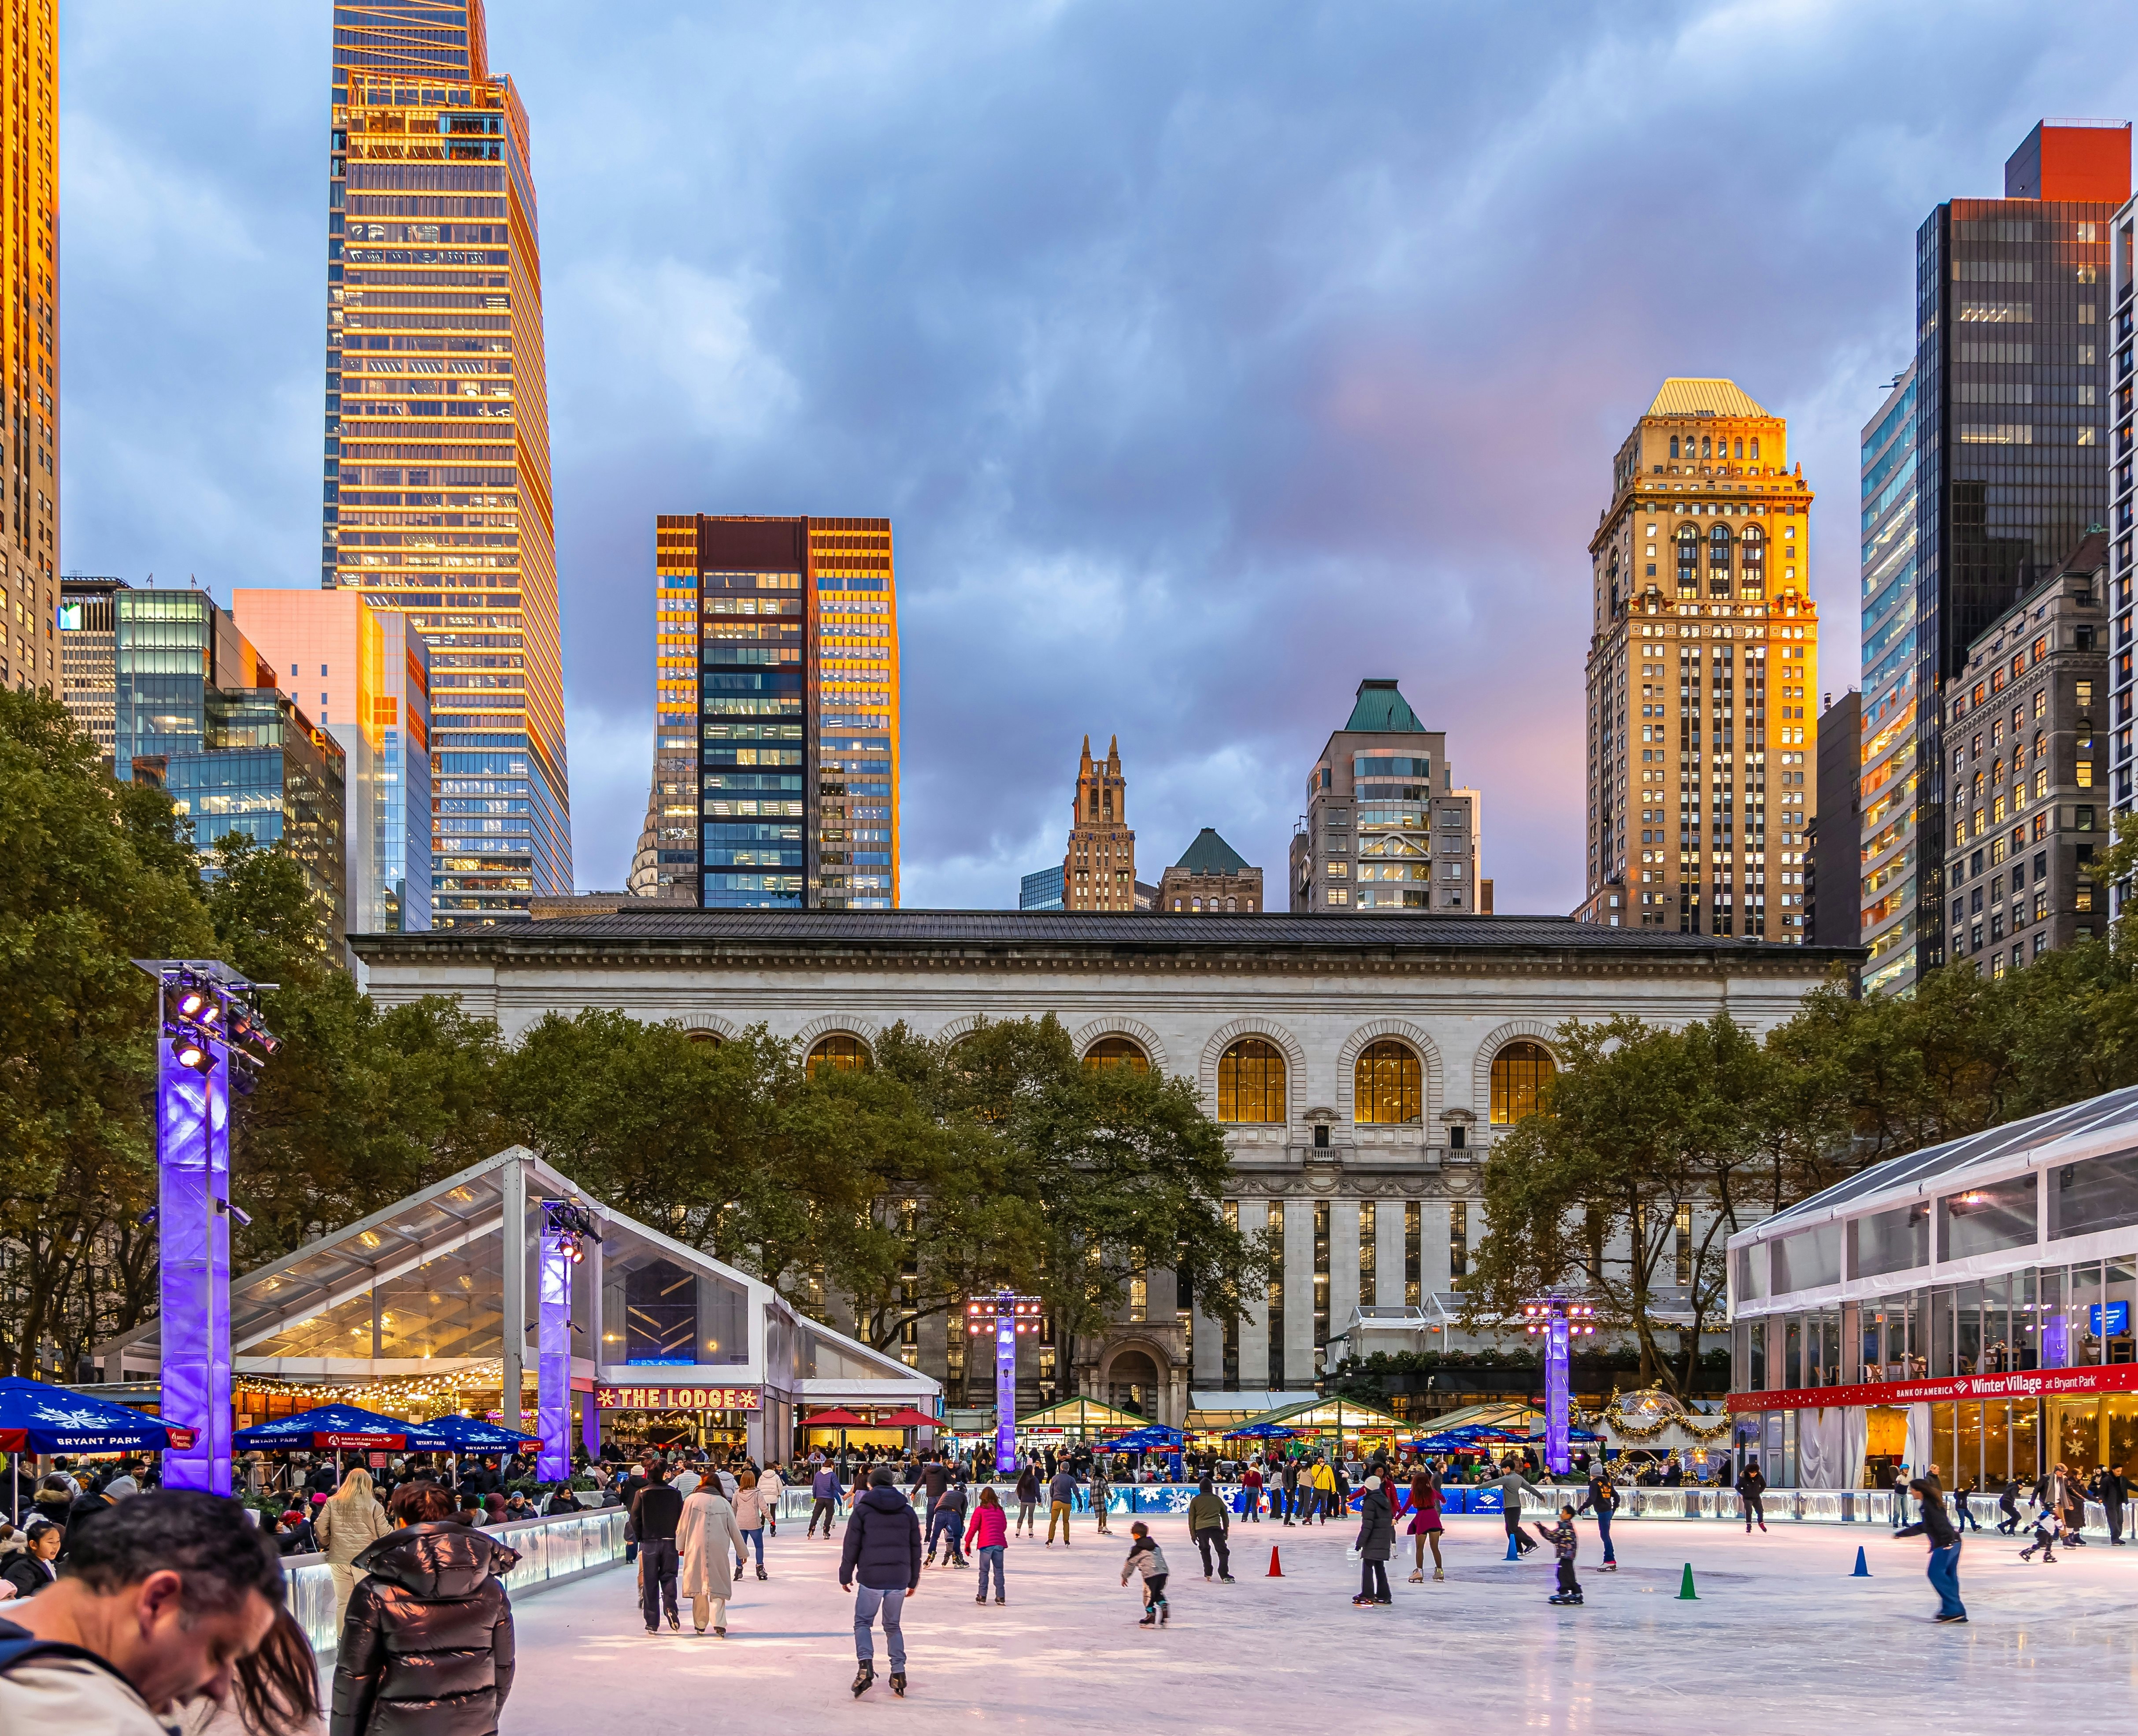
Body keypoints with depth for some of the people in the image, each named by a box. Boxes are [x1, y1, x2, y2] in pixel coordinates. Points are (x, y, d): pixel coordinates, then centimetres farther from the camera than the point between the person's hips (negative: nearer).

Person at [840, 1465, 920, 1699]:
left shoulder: (862, 1510, -1)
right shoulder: (908, 1511, 9)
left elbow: (851, 1546, -2)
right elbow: (915, 1548, 13)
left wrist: (845, 1576, 7)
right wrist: (913, 1581, 20)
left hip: (871, 1578, -3)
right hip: (899, 1580, 3)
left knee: (863, 1622, 8)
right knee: (893, 1625, 16)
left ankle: (866, 1664, -14)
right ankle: (899, 1671, 8)